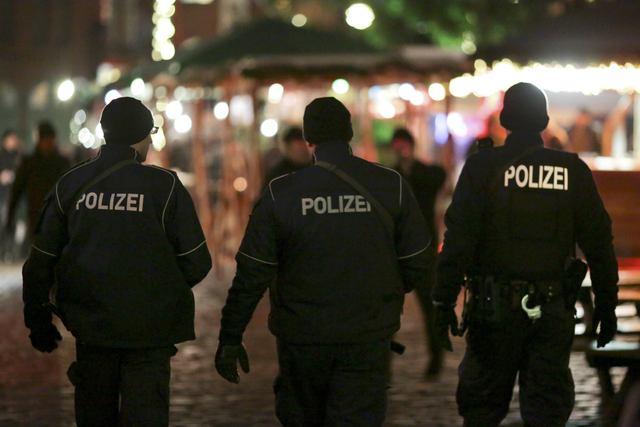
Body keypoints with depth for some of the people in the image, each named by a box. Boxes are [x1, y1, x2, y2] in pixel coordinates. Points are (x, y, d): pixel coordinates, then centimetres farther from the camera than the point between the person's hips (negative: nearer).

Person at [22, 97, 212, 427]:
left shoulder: (70, 185, 1)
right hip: (150, 330, -3)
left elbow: (40, 262, 6)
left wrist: (38, 320, 18)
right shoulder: (164, 186, -8)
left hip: (91, 327, 3)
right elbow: (196, 263, -8)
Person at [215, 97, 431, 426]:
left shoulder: (281, 193, -7)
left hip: (301, 337, 0)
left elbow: (251, 274, -7)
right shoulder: (391, 186, -4)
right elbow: (416, 266, 2)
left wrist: (230, 338, 0)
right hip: (368, 338, 0)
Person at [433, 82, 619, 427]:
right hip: (553, 307, 1)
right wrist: (606, 304, 11)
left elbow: (459, 238, -9)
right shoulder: (573, 170, 3)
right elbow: (598, 242, 4)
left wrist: (444, 300, -6)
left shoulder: (482, 167, -4)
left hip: (495, 307, -1)